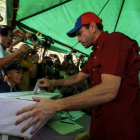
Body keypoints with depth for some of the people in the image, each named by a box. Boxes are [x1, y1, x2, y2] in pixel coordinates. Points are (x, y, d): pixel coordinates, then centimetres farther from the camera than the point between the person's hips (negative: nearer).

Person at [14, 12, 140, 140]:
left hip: (119, 125, -9)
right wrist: (52, 83, 14)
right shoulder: (96, 53, 17)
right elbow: (78, 78, 23)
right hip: (101, 120, 9)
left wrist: (55, 106, -32)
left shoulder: (114, 39, -17)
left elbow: (108, 90, -30)